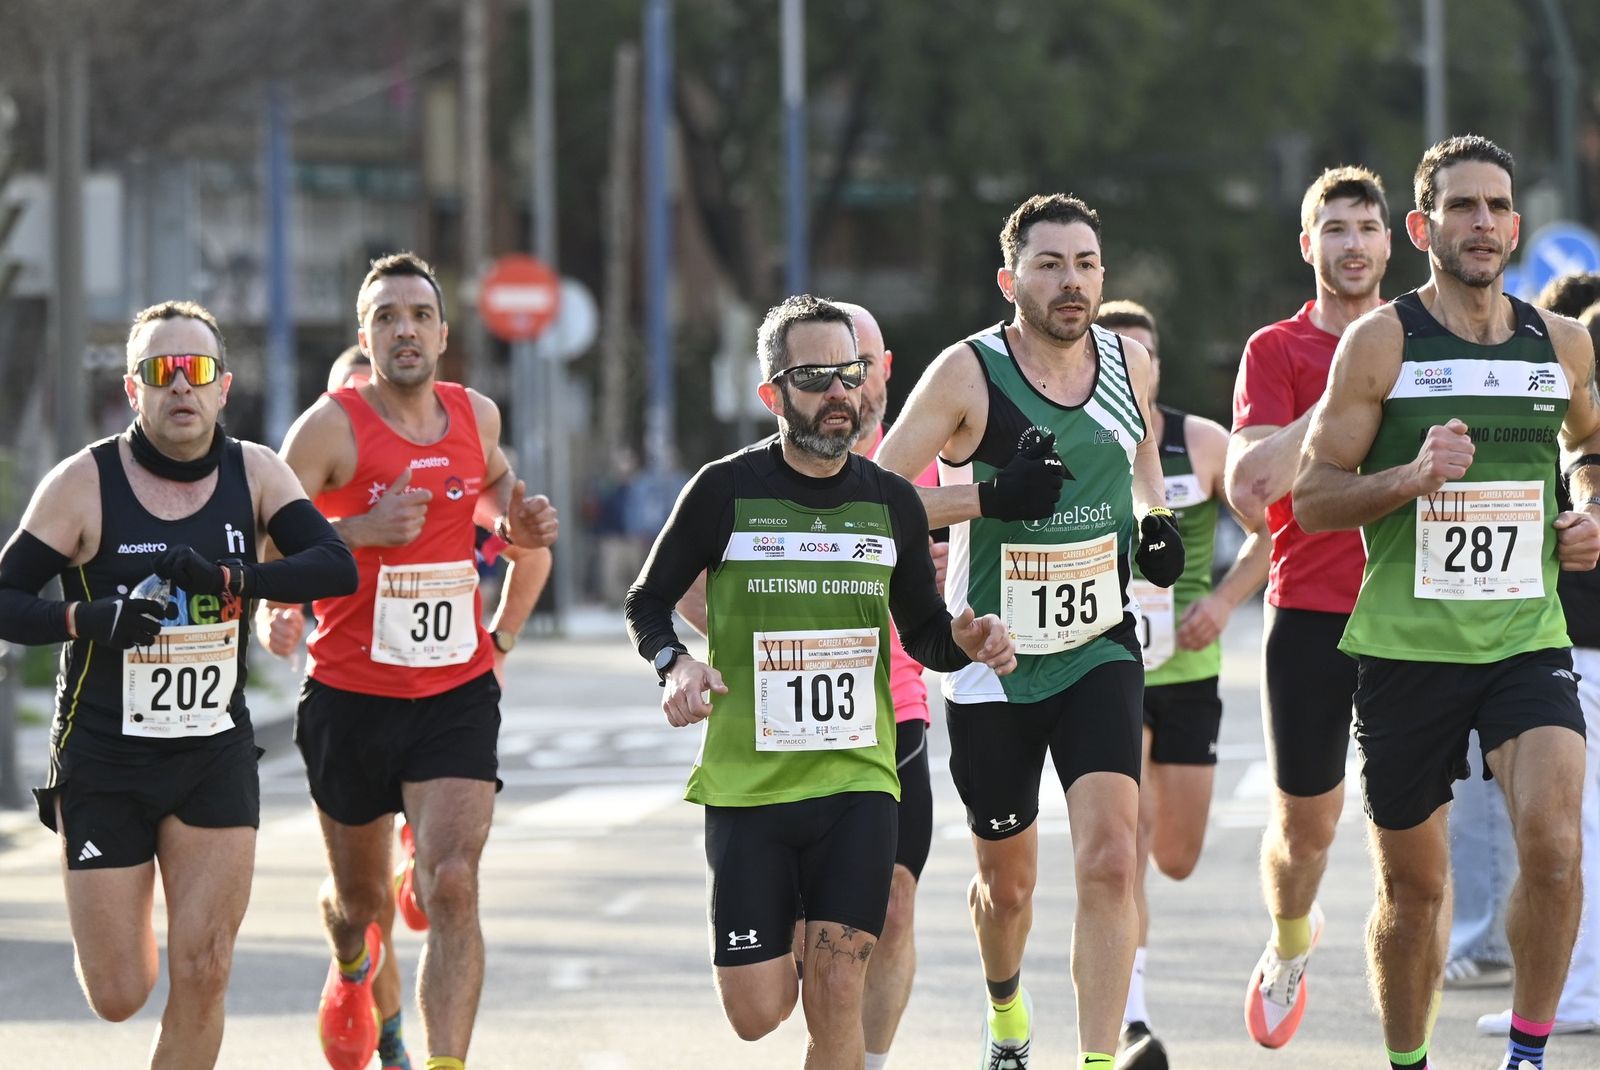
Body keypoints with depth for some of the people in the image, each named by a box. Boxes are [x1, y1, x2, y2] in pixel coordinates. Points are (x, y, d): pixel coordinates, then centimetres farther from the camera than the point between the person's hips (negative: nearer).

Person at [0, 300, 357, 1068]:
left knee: (200, 974, -7)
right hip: (102, 757, -2)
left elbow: (336, 567, -14)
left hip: (215, 756, 2)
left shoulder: (253, 473, -2)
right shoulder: (85, 484, -10)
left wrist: (223, 576, -28)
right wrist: (88, 617, -28)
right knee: (117, 997, 3)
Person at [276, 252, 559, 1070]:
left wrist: (515, 523, 6)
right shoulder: (332, 426, -11)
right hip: (352, 696, -1)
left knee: (453, 888, -17)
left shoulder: (476, 416, 3)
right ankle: (352, 966, 54)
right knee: (360, 895, 17)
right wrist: (360, 529, -27)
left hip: (458, 694, 1)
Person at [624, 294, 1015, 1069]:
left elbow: (921, 633, 16)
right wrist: (675, 664, -14)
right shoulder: (726, 492, -3)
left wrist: (962, 642, -7)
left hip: (856, 780, 2)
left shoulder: (893, 503, 5)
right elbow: (648, 603, 7)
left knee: (836, 1001, -10)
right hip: (745, 782, -1)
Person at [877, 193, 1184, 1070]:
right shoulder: (968, 373, -14)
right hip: (993, 666, -2)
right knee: (1007, 879, 15)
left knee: (1110, 858, -19)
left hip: (1100, 653, 2)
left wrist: (1155, 522, 3)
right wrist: (988, 495, -27)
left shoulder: (1130, 364, -1)